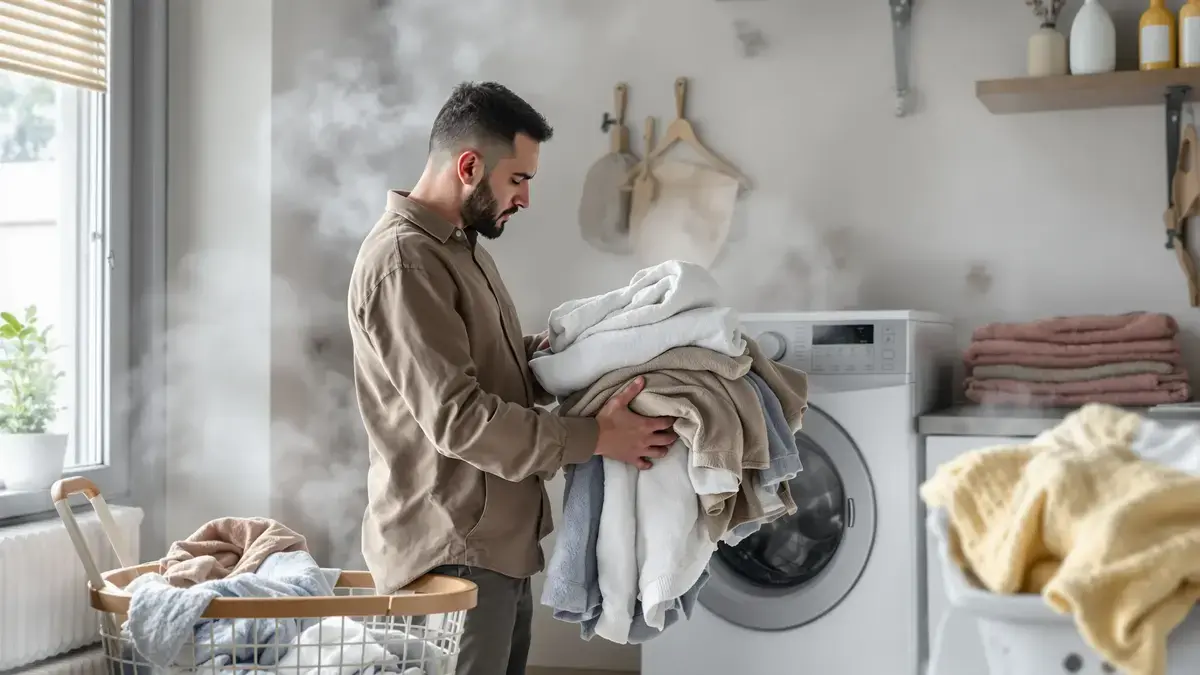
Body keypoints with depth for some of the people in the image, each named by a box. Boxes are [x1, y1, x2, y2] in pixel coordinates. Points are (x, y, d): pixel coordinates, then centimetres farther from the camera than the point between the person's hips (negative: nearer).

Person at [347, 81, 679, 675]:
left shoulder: (460, 243, 14)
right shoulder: (402, 259, -19)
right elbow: (457, 417, -24)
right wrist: (595, 438, -20)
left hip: (497, 539, 10)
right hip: (451, 549, -10)